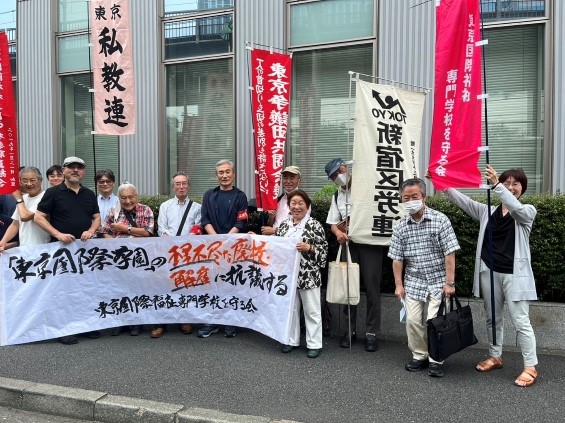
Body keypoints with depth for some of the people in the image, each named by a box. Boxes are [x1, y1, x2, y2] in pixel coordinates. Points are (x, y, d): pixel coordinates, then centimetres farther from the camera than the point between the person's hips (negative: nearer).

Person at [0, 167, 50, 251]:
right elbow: (15, 225, 17)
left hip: (40, 248, -7)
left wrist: (19, 199, -3)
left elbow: (24, 217, -20)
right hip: (23, 248, 7)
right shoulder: (23, 198, 13)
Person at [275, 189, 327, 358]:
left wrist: (309, 248, -20)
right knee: (290, 308, 14)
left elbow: (324, 248, -7)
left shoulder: (314, 225, -6)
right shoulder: (284, 225, 8)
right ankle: (291, 340, 27)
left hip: (309, 276, -4)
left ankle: (314, 344, 15)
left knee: (312, 310, 5)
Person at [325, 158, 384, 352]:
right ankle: (350, 329, 19)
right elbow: (333, 223, 12)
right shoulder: (337, 196, 13)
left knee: (371, 287, -1)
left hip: (370, 243, -5)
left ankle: (371, 332, 8)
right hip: (349, 245, 5)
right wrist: (338, 232, -10)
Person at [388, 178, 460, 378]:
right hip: (413, 282, 3)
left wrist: (450, 282, -13)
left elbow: (449, 254, -11)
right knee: (413, 320, 2)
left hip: (438, 281, -3)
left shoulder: (440, 220, -10)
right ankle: (419, 356, 23)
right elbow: (397, 258, 2)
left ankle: (435, 360, 13)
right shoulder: (400, 226, -1)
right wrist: (399, 285, 1)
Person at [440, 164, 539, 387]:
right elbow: (461, 200, 4)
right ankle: (495, 357, 29)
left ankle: (531, 367, 5)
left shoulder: (528, 211, 1)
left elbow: (517, 209, -23)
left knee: (521, 321, -4)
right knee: (493, 318, 15)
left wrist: (496, 185, -35)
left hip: (514, 274, -4)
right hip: (489, 272, 4)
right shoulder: (488, 211, 10)